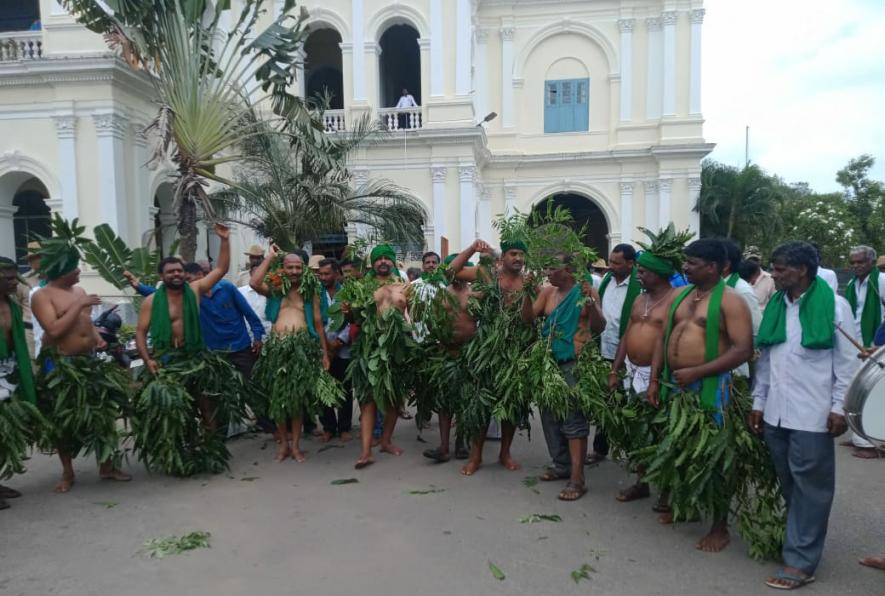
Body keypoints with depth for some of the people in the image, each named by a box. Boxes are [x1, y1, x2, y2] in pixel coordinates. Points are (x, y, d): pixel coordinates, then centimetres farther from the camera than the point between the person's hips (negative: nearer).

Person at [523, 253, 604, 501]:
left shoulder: (586, 291, -7)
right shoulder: (547, 292, 9)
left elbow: (599, 327, -14)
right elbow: (528, 318, 3)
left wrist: (590, 302, -31)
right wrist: (527, 293, -11)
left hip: (574, 365, -7)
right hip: (548, 363, 7)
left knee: (573, 419, -8)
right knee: (550, 416, 13)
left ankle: (577, 478, -5)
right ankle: (562, 465, 27)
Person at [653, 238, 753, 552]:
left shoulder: (730, 300, -10)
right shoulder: (680, 295, 11)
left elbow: (743, 350, -17)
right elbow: (664, 338, 13)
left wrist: (696, 372, -19)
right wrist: (655, 380, 7)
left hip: (709, 387, -6)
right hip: (674, 384, 7)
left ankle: (720, 527, 18)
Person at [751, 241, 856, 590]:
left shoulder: (834, 306, -6)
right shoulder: (774, 306, 9)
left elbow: (847, 362, -5)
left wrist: (840, 407, -8)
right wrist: (758, 402, 11)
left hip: (812, 414, -5)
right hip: (775, 412, 5)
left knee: (809, 486, 4)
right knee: (788, 484, 14)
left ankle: (800, 561, 10)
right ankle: (799, 537, 31)